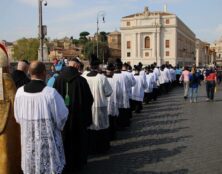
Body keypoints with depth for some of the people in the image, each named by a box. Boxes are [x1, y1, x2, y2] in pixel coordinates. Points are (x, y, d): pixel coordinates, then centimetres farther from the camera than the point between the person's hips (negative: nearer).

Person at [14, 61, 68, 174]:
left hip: (28, 140, 4)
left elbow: (18, 117, 4)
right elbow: (62, 115, -10)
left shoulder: (20, 92, -8)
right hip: (48, 139, -4)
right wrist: (58, 126, 11)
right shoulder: (51, 93, -20)